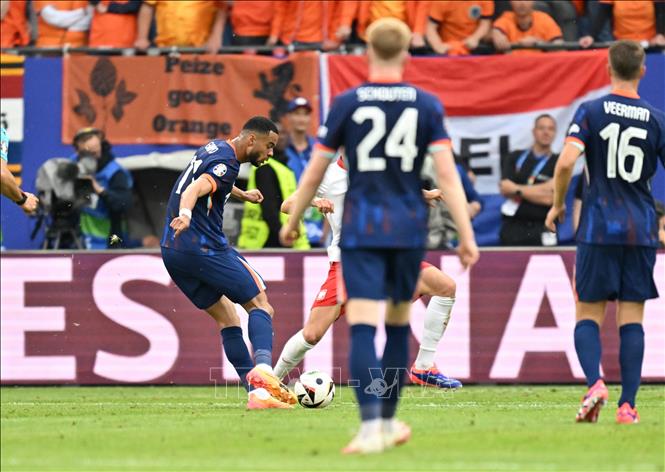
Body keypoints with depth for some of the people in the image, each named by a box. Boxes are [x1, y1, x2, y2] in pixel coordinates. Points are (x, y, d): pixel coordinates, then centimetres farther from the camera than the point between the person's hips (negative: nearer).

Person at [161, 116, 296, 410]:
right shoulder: (227, 162, -12)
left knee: (227, 319, 12)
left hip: (171, 251, 9)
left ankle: (256, 392, 4)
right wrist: (185, 215, -50)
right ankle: (263, 369, -29)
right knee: (260, 305, -4)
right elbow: (196, 189, -31)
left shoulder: (213, 148, 19)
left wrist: (241, 195, 58)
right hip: (204, 248, -9)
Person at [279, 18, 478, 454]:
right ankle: (389, 422, 28)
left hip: (362, 229, -2)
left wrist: (292, 221, 18)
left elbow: (314, 173, 4)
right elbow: (447, 173, -6)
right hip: (409, 227, 2)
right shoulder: (427, 105, 1)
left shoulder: (347, 104, -1)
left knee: (363, 327, -9)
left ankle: (371, 427, -23)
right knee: (398, 324, 18)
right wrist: (467, 234, -4)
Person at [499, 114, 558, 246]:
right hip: (514, 227, 2)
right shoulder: (514, 158, 13)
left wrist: (518, 190, -4)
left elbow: (550, 197, -8)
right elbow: (505, 188, 0)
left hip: (543, 229, -2)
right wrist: (538, 191, -6)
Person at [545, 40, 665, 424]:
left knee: (588, 315, 6)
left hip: (598, 228, -1)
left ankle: (595, 382, -17)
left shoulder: (590, 112, -4)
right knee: (632, 317, 4)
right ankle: (628, 405, -2)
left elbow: (566, 162, -15)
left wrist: (558, 204, 1)